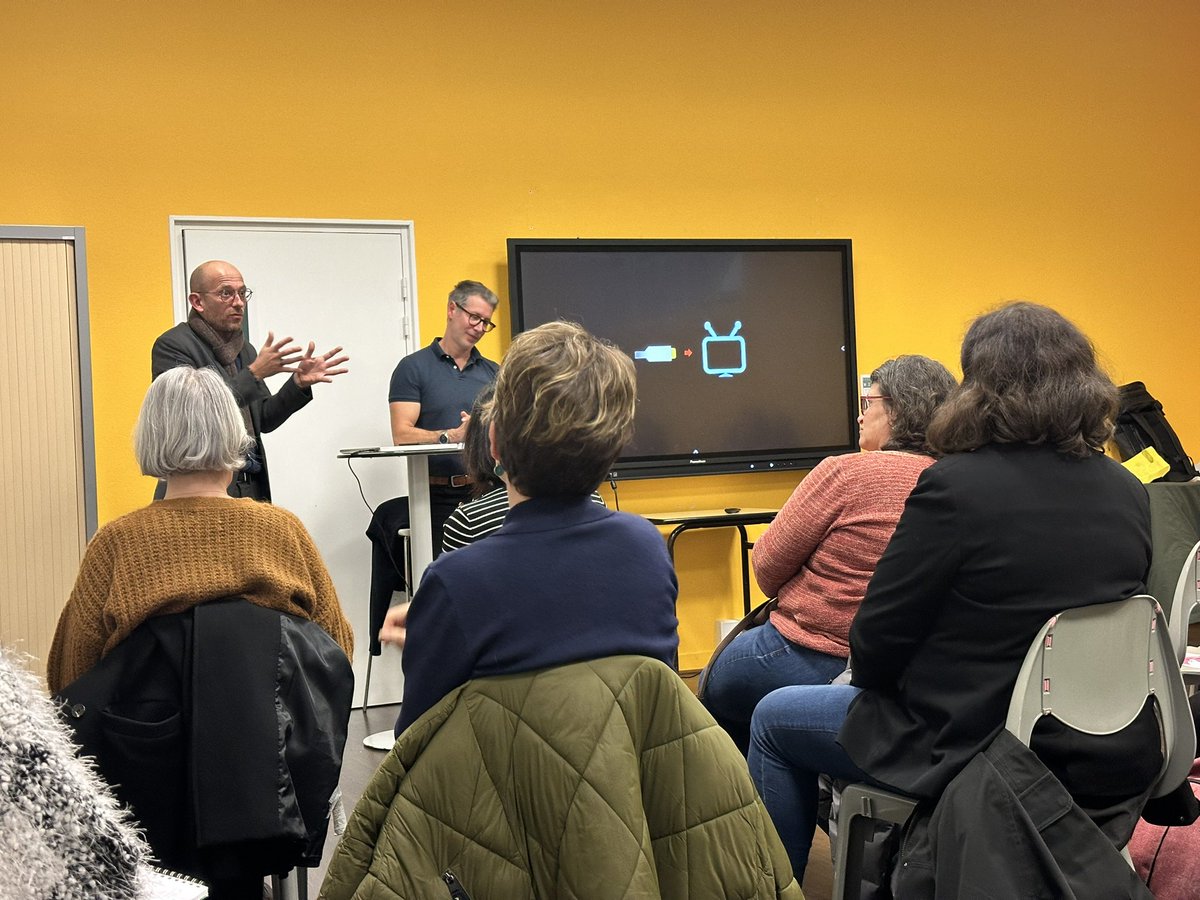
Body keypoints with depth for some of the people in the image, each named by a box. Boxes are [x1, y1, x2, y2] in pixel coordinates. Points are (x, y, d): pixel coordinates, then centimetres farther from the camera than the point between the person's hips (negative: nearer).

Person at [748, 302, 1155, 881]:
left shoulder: (958, 486, -22)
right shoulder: (1130, 494, -2)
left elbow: (877, 640, -15)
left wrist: (870, 677, 9)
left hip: (979, 753, -7)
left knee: (774, 719, 15)